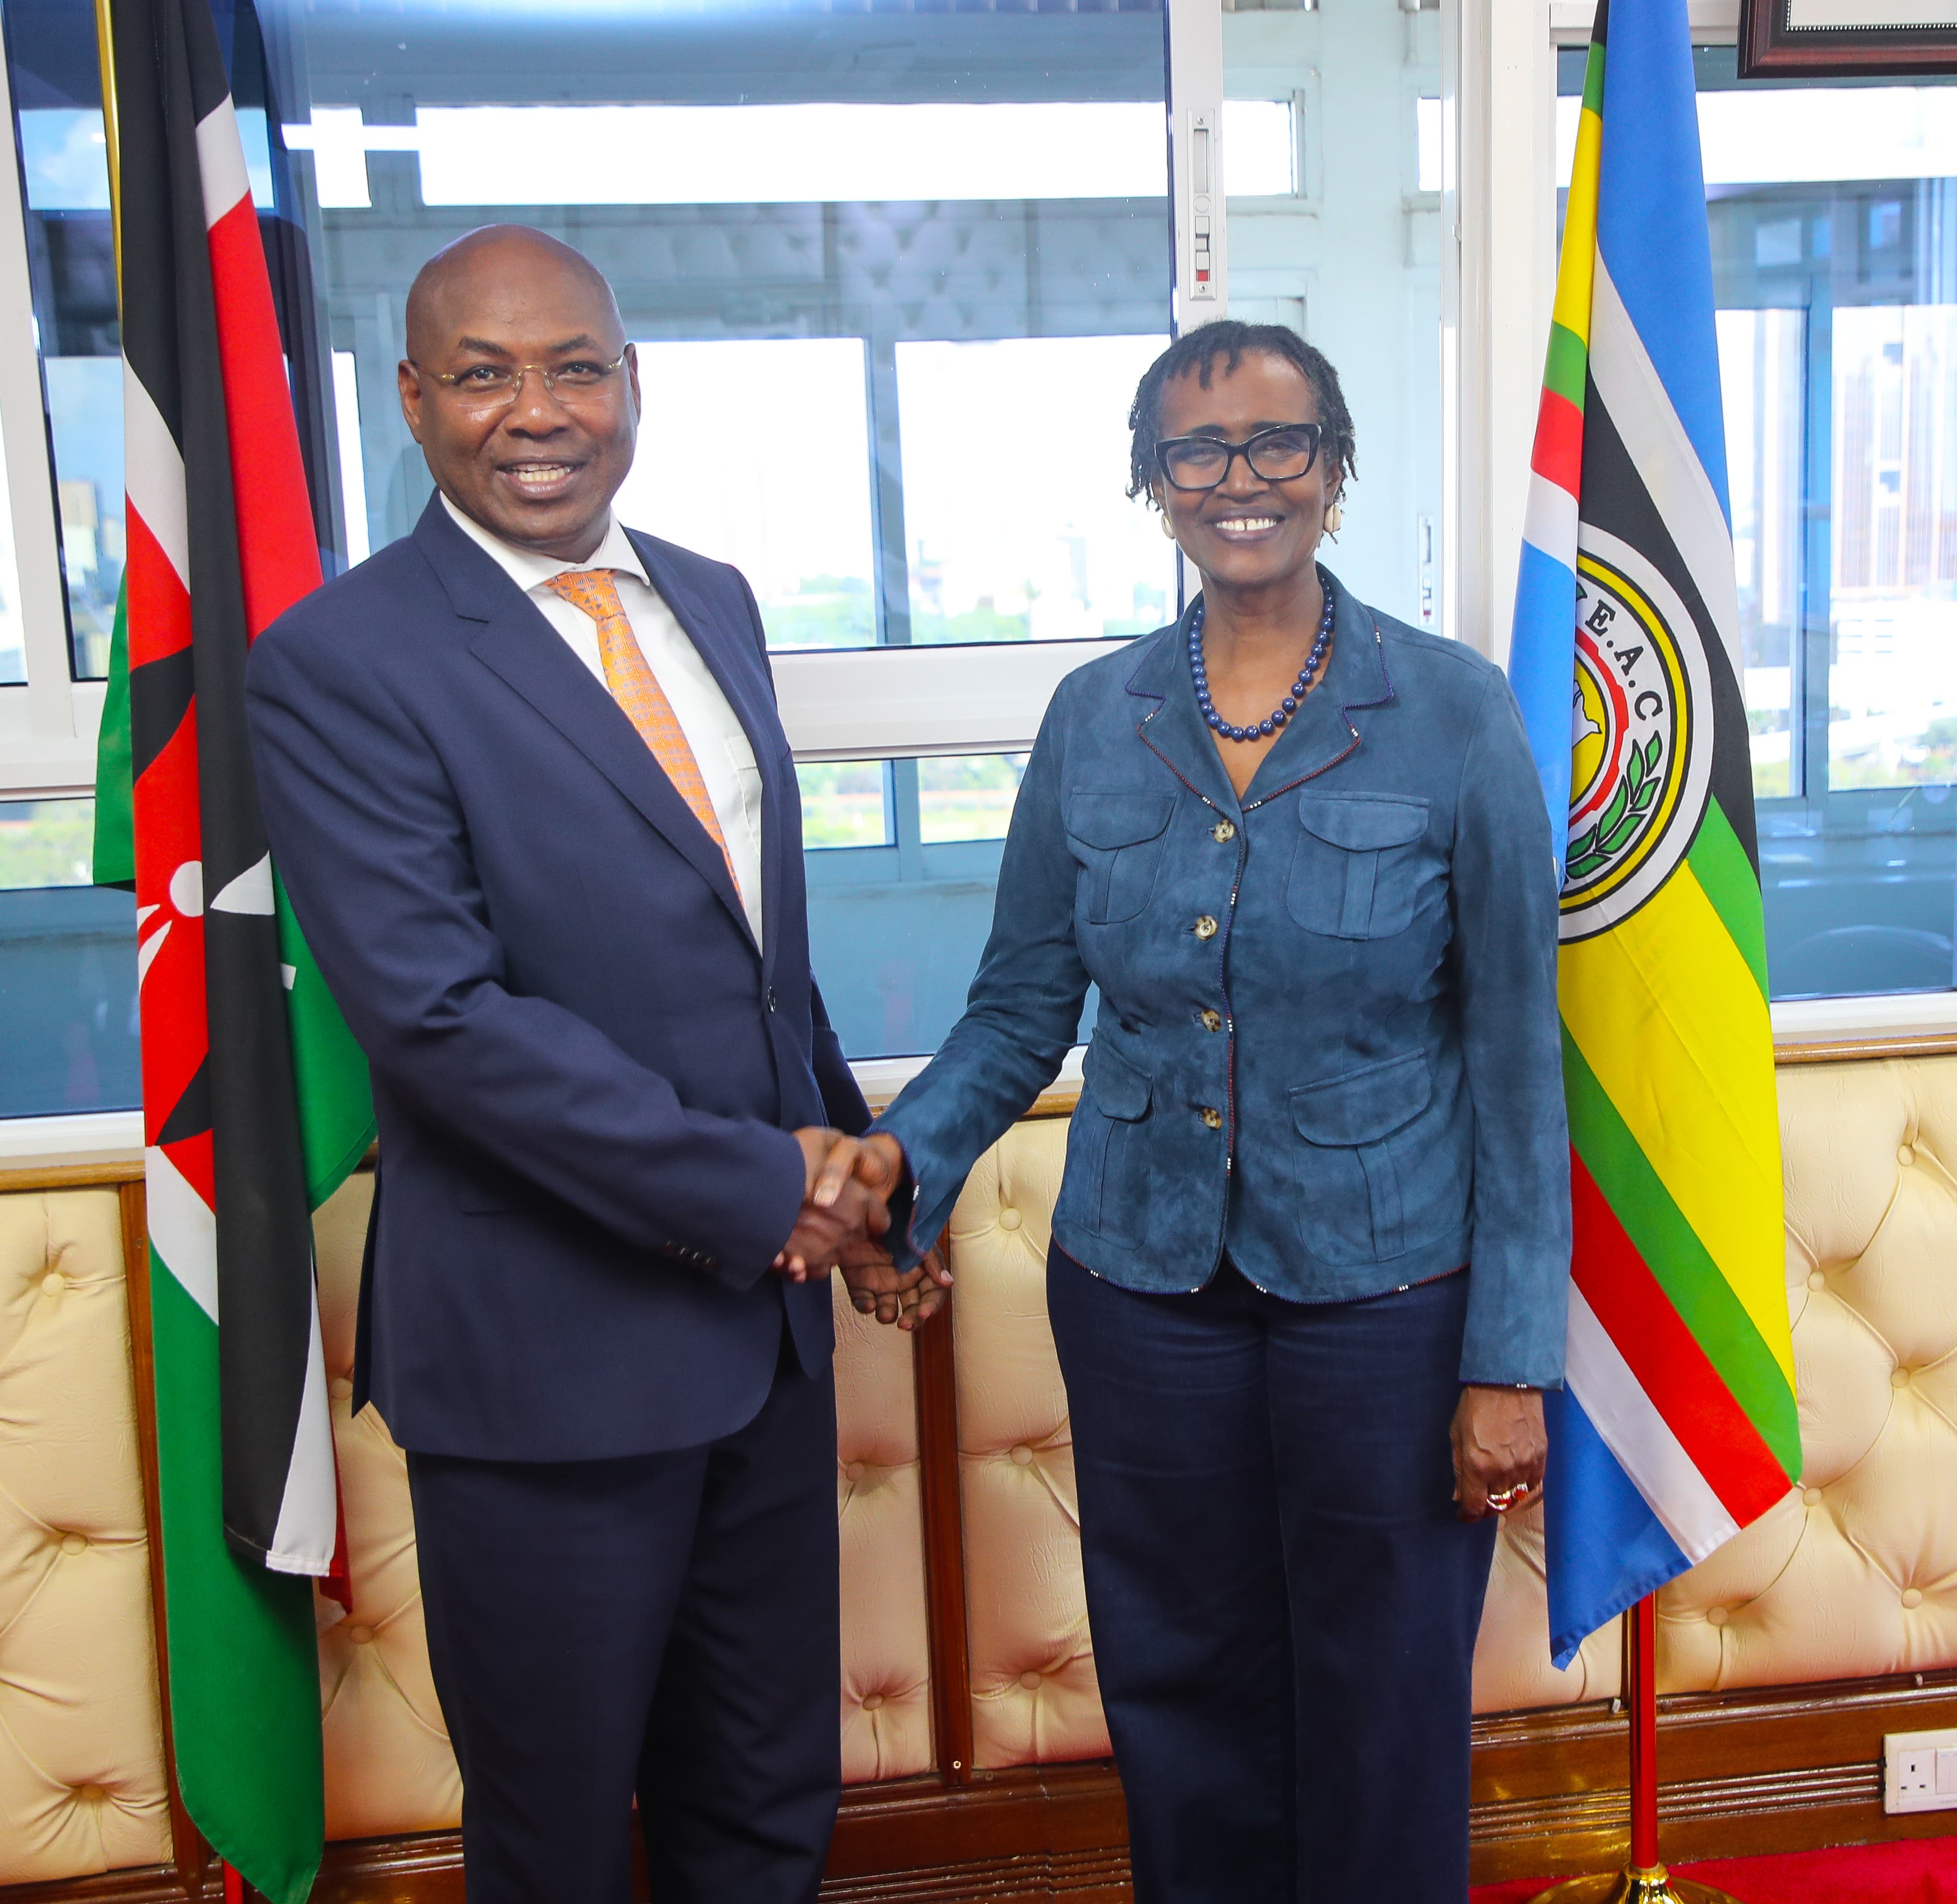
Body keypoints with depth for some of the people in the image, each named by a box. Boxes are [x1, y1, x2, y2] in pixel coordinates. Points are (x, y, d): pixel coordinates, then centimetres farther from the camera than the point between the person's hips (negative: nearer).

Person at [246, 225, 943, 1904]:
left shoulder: (713, 604, 8)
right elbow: (439, 1009, -21)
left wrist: (852, 1174, 6)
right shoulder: (339, 662, -13)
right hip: (551, 1347, -6)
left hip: (766, 1305, 6)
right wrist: (755, 1189, -18)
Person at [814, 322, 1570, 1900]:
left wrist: (1512, 1359, -8)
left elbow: (1515, 1052, -6)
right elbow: (1023, 1008, 5)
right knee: (1182, 1697, 17)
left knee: (1382, 1706, 14)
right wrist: (903, 1153, -13)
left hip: (1383, 1286, -2)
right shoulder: (1093, 720, 1)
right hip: (1143, 1281, 3)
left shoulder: (1454, 712, -7)